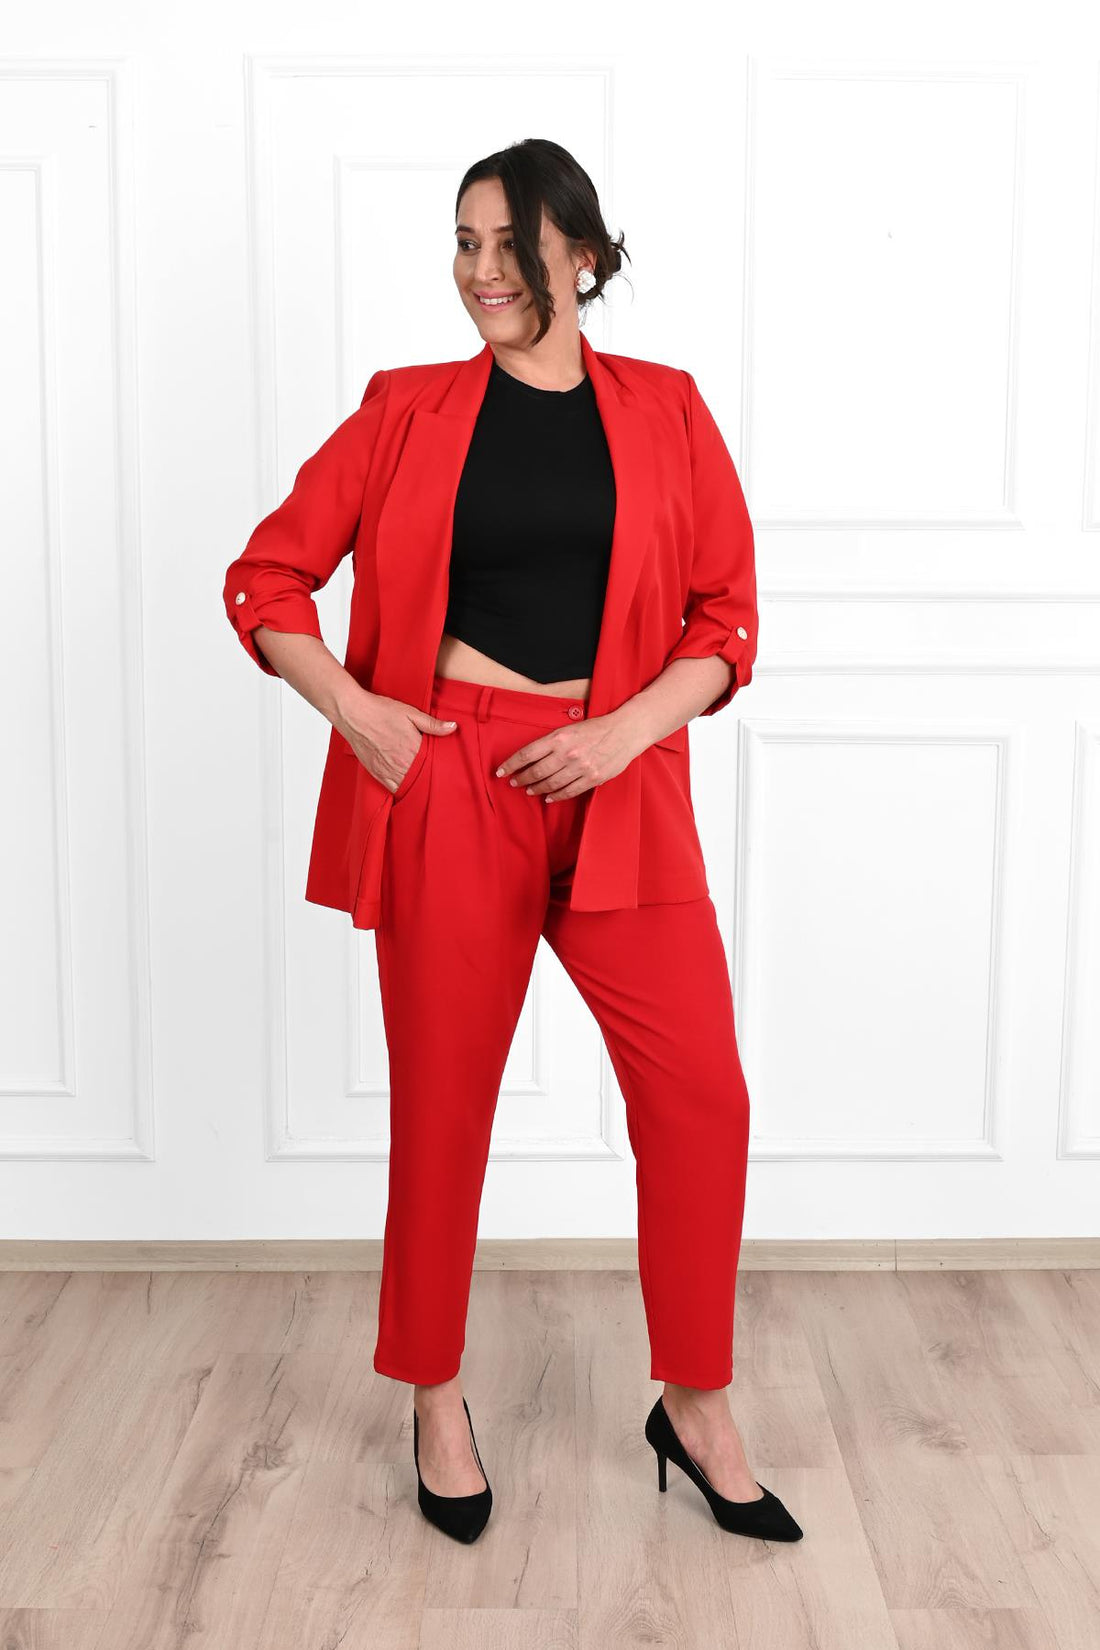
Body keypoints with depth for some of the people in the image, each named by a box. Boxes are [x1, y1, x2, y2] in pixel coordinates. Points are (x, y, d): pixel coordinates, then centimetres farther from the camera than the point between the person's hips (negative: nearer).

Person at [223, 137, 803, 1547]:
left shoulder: (665, 411, 8)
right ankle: (436, 1402, 28)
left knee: (700, 1095, -3)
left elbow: (727, 620, 5)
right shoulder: (407, 411, 6)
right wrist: (355, 707, -6)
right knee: (442, 1102, 7)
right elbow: (265, 578, 8)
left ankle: (695, 1409, 17)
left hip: (616, 782, 1)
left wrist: (627, 728, -10)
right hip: (444, 784, -1)